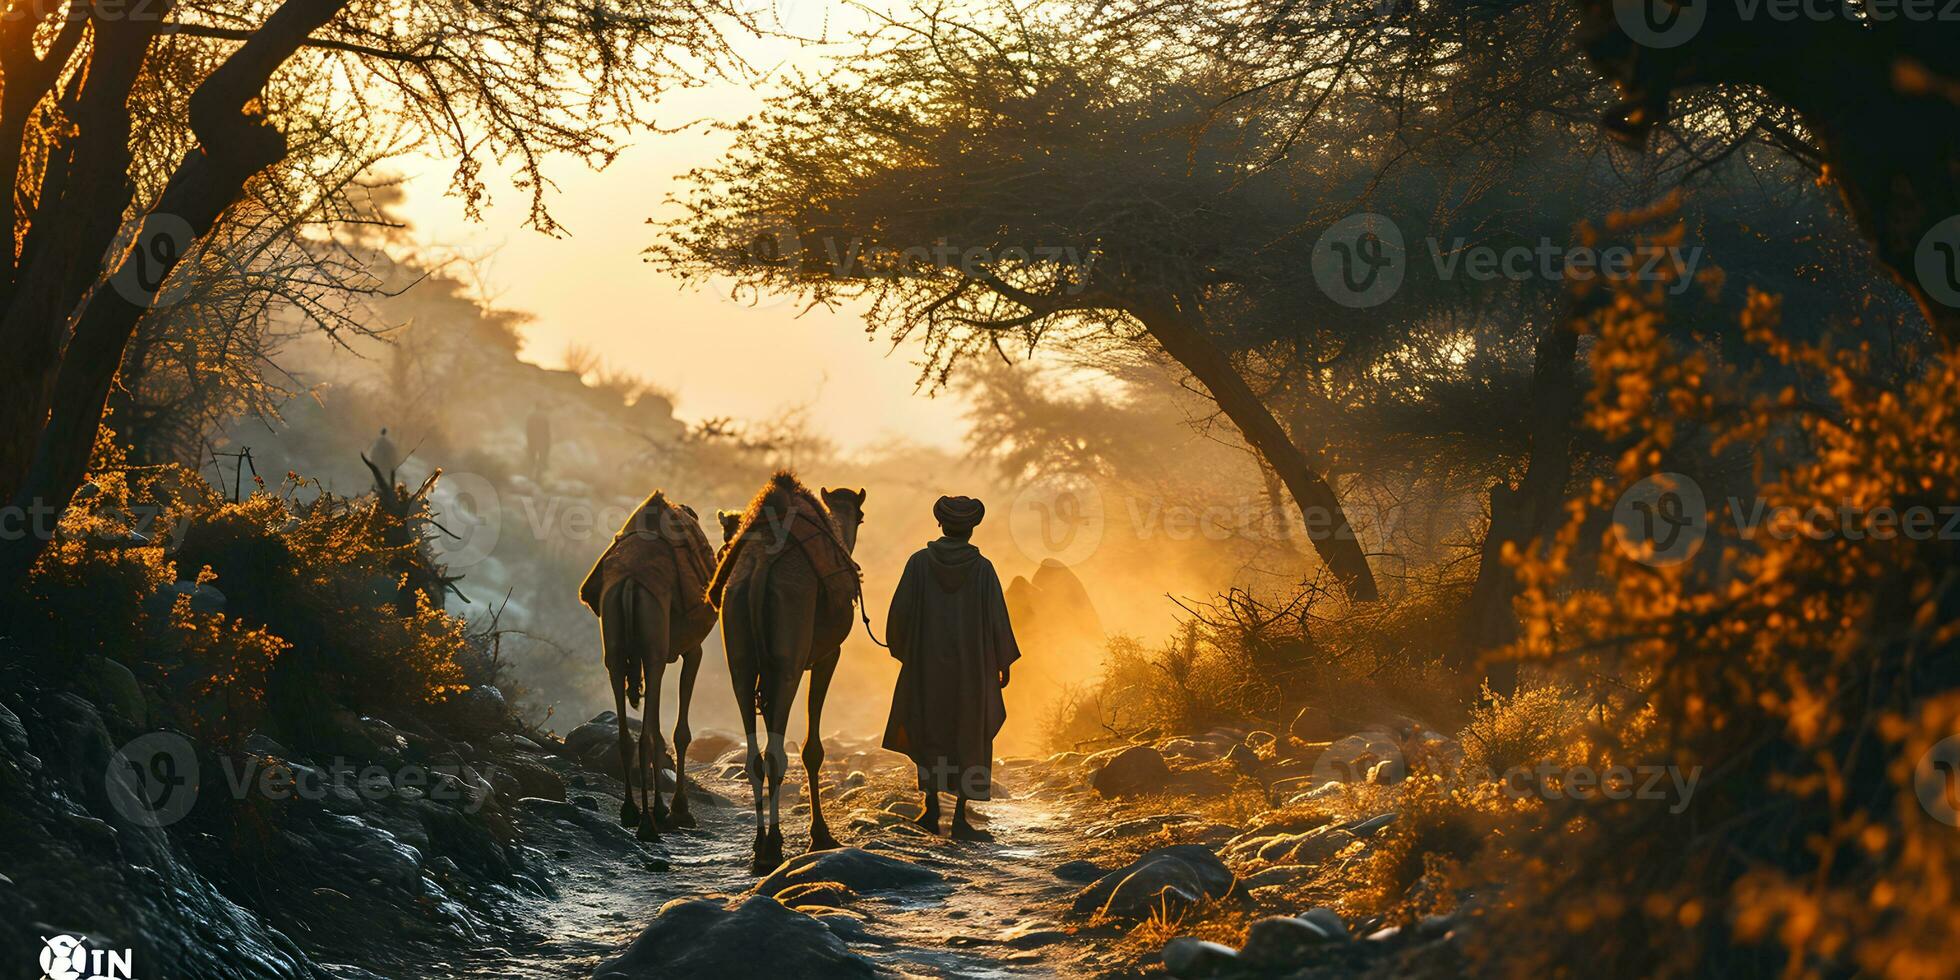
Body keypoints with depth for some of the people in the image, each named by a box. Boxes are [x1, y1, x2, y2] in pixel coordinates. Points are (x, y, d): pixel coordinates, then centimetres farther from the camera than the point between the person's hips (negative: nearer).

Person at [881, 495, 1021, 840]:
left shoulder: (919, 562, -6)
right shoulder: (982, 568, -8)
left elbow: (899, 612, -7)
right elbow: (997, 620, -8)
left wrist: (901, 650, 10)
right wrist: (1004, 663, 5)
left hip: (926, 660, 1)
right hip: (972, 664, -1)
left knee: (929, 731, 19)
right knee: (969, 737, 9)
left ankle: (931, 808, 11)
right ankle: (960, 818, 4)